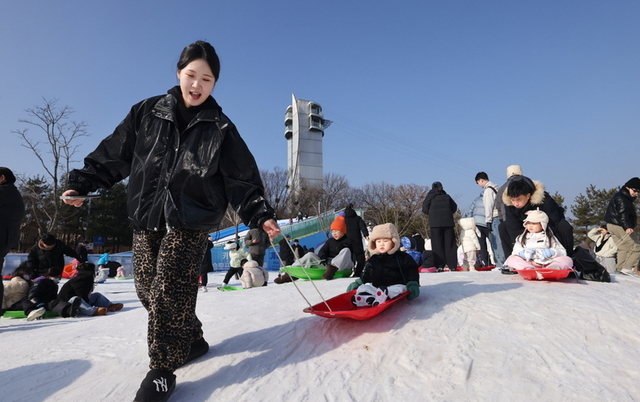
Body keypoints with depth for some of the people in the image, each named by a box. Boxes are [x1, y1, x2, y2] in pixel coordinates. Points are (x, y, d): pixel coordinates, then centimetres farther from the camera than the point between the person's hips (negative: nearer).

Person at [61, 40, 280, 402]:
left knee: (170, 291, -11)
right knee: (147, 289, 8)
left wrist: (260, 215, -12)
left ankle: (163, 370, 6)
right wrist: (83, 182, 5)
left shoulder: (221, 128, 1)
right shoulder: (148, 112, 8)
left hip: (190, 222, -4)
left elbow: (243, 179, -3)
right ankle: (191, 340, 28)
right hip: (147, 217, 4)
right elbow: (115, 153, 13)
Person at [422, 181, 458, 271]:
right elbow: (454, 207, 12)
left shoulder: (430, 195, 5)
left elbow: (425, 208, 1)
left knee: (437, 244, -1)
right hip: (448, 222, 2)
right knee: (449, 244, 4)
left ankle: (439, 266, -7)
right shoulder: (447, 196, 13)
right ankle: (452, 266, 4)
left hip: (435, 222, -2)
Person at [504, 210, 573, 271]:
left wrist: (552, 252, -8)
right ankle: (528, 269, -51)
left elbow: (563, 252, 13)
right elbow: (515, 253, 9)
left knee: (568, 260, -21)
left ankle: (555, 267, -51)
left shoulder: (550, 238, 21)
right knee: (511, 259, -26)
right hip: (527, 263, -1)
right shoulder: (521, 238, 21)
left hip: (547, 264, 1)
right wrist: (529, 262, -9)